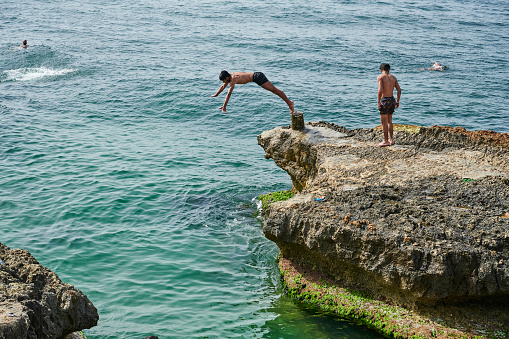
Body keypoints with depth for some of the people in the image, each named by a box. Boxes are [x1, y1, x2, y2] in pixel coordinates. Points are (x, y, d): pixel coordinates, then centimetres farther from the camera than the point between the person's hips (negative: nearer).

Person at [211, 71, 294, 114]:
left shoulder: (233, 79, -15)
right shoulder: (231, 75, 13)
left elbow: (229, 93, -21)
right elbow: (223, 86, 30)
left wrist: (224, 106, -20)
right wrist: (216, 94, 41)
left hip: (257, 77, -9)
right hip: (257, 75, 9)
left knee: (274, 89, -13)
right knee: (273, 89, 11)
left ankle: (289, 103, -18)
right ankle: (288, 101, 14)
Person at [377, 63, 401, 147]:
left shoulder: (380, 77, -8)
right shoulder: (393, 77, 10)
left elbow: (380, 90, -19)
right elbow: (399, 90, 7)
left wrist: (378, 102, -14)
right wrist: (397, 101, 17)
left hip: (384, 100, -6)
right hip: (392, 100, 6)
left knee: (384, 122, 1)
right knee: (389, 121, 18)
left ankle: (386, 141, 3)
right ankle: (391, 139, 21)